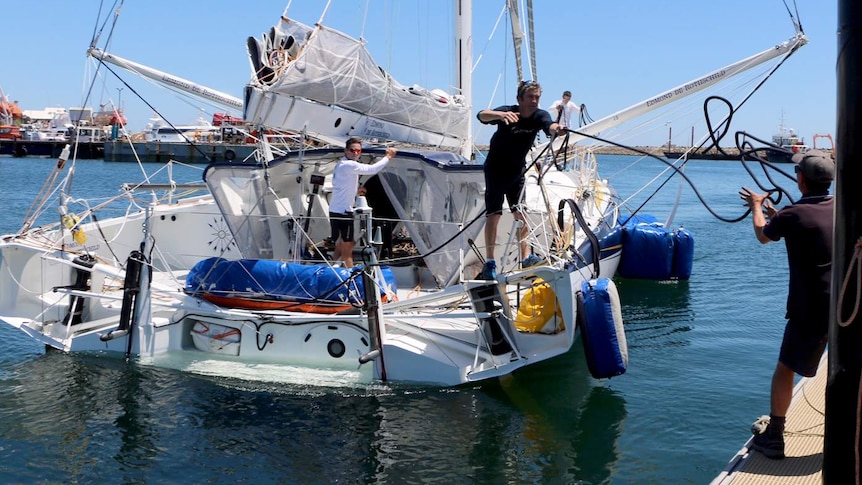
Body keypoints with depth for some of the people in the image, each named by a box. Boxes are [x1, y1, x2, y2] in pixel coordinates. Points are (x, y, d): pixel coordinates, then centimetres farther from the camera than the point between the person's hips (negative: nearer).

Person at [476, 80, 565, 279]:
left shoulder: (540, 116, -10)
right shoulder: (508, 112, -20)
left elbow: (550, 125, -32)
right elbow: (482, 115, -37)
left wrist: (556, 128, -57)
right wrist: (500, 115, -58)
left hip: (517, 169, 4)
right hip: (496, 168, -4)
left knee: (520, 212, 7)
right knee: (493, 214, -6)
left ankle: (525, 256, 17)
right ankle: (489, 263, -2)